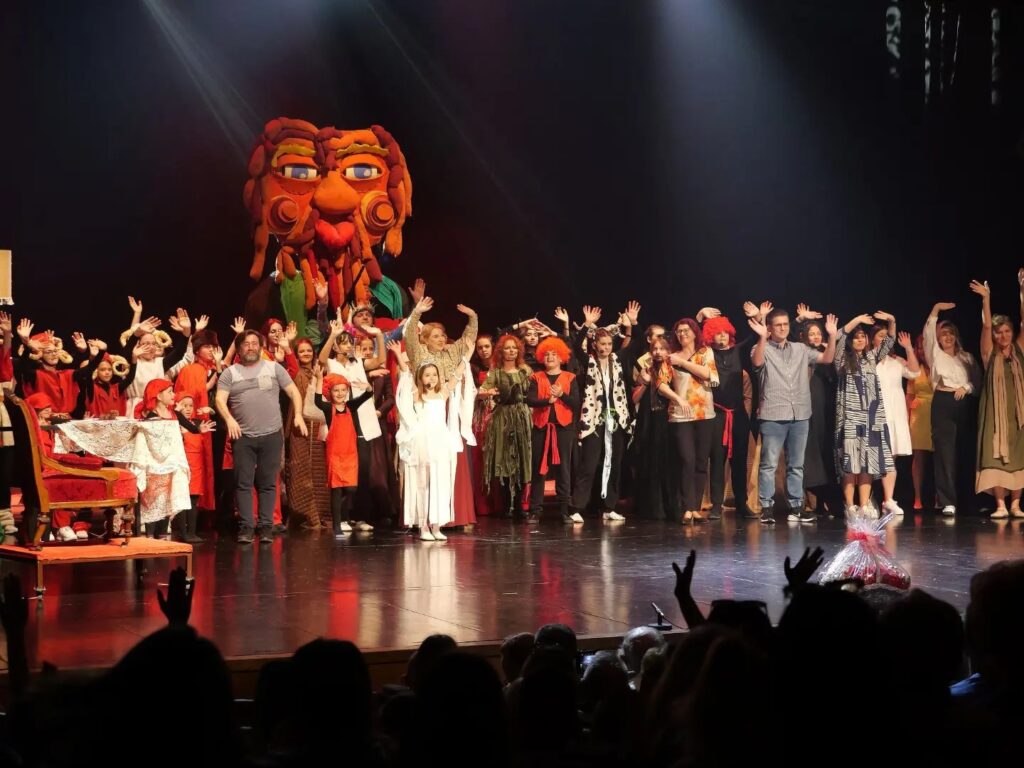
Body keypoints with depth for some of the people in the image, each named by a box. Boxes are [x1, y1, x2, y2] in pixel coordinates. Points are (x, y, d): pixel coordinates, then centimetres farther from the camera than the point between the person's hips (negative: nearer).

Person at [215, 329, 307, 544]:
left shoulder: (274, 368, 9)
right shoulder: (230, 373, 8)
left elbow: (293, 391, 9)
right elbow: (220, 400, -2)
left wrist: (298, 415, -5)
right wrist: (229, 419, -20)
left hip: (271, 435, 0)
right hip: (243, 436, 0)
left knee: (268, 484, 3)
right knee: (244, 483, -1)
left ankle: (266, 527, 6)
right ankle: (246, 527, 2)